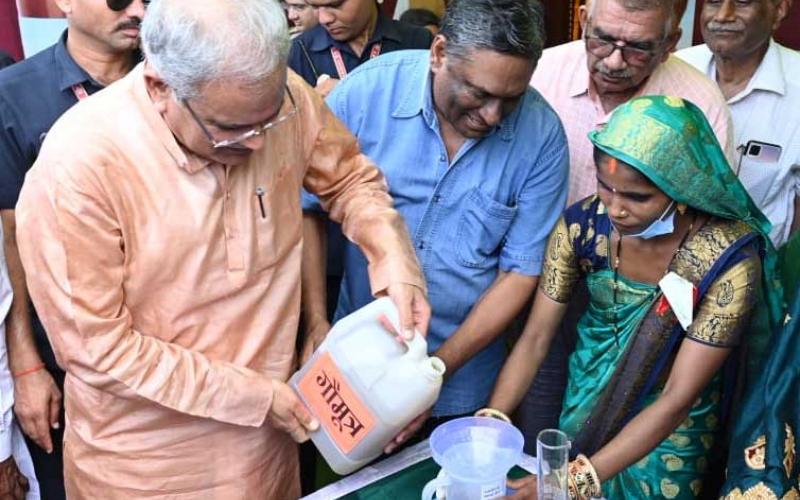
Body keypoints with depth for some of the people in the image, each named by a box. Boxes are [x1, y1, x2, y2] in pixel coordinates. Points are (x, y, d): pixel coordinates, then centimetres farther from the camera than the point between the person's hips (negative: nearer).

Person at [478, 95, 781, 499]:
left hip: (672, 429, -2)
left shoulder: (729, 259, -29)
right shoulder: (581, 224, -21)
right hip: (587, 401, 3)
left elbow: (676, 400, -28)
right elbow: (534, 339, -14)